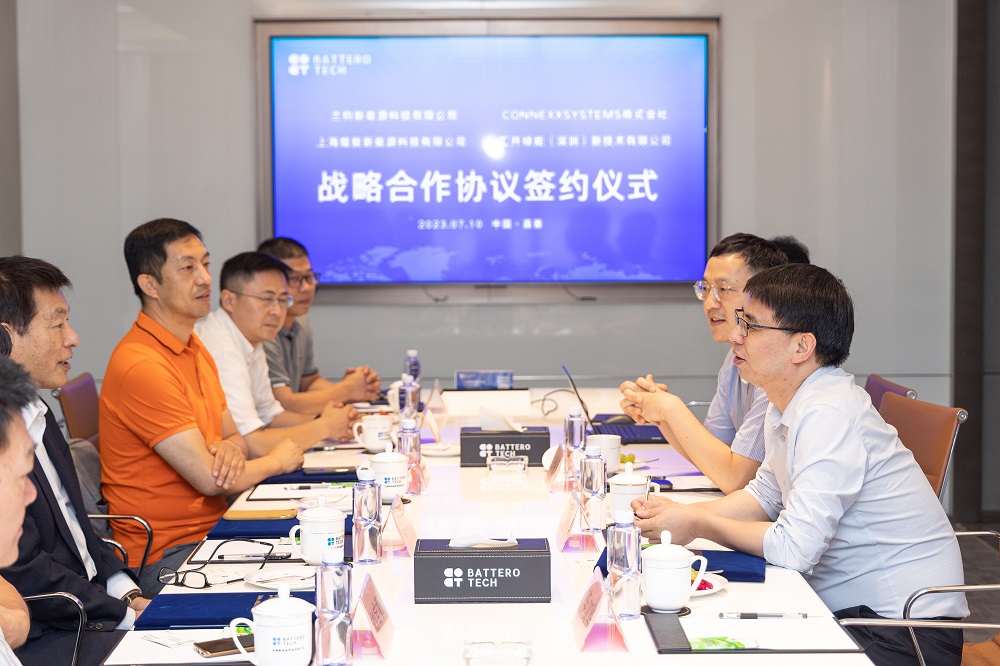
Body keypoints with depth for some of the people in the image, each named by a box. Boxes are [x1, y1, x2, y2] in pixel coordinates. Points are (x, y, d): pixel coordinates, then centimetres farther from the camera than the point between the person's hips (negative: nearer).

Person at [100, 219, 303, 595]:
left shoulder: (196, 349, 13)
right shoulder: (142, 366, -20)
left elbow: (233, 435, 17)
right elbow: (209, 479, -20)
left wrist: (230, 448, -9)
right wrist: (277, 461, -2)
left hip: (213, 529, 9)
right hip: (167, 557, -9)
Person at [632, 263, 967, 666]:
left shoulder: (829, 413, -23)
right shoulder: (789, 405, 6)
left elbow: (792, 549, -26)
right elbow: (763, 497, 19)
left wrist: (697, 525, -12)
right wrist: (682, 513, 3)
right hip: (843, 607, 8)